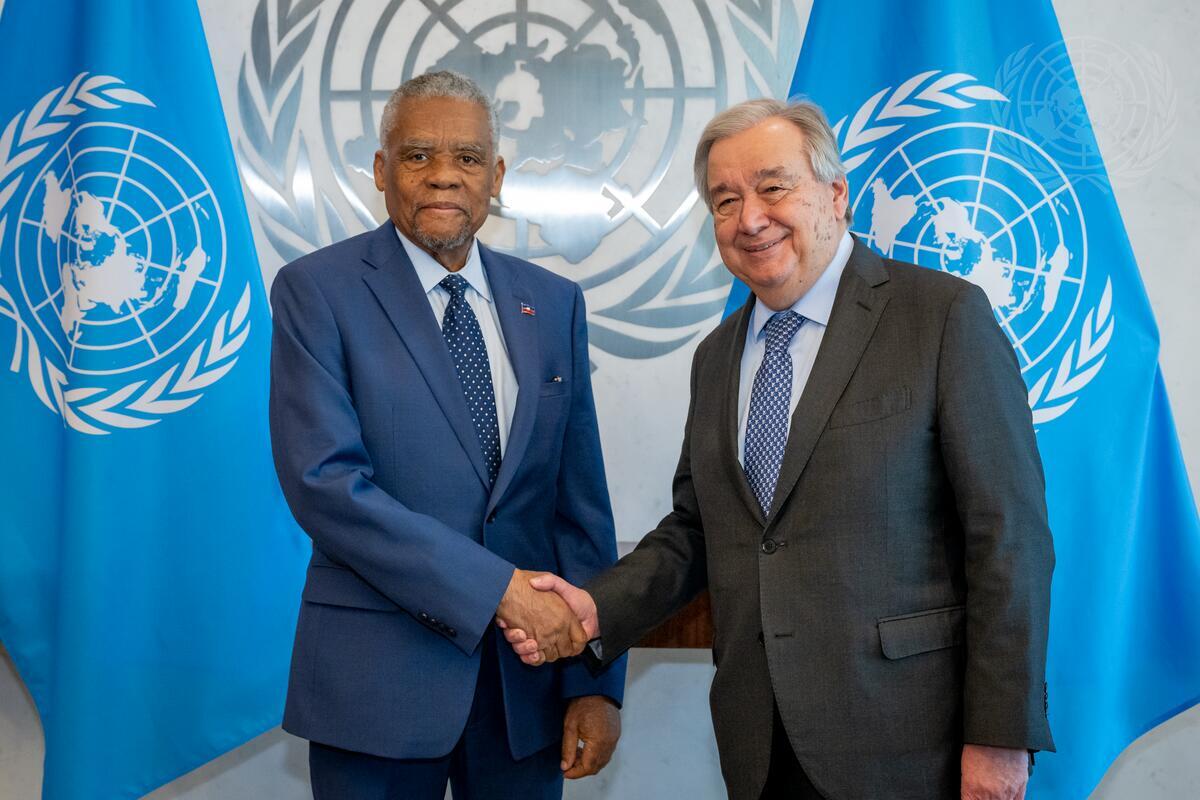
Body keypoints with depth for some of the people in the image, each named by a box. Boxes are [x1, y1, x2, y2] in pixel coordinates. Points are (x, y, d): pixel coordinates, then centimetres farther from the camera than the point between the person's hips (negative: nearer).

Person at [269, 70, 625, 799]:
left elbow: (581, 499, 5)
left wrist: (597, 679, -1)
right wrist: (495, 586, -19)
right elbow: (324, 481, -15)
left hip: (529, 675, 4)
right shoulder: (317, 290, -5)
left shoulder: (553, 303, 6)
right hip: (378, 673, -3)